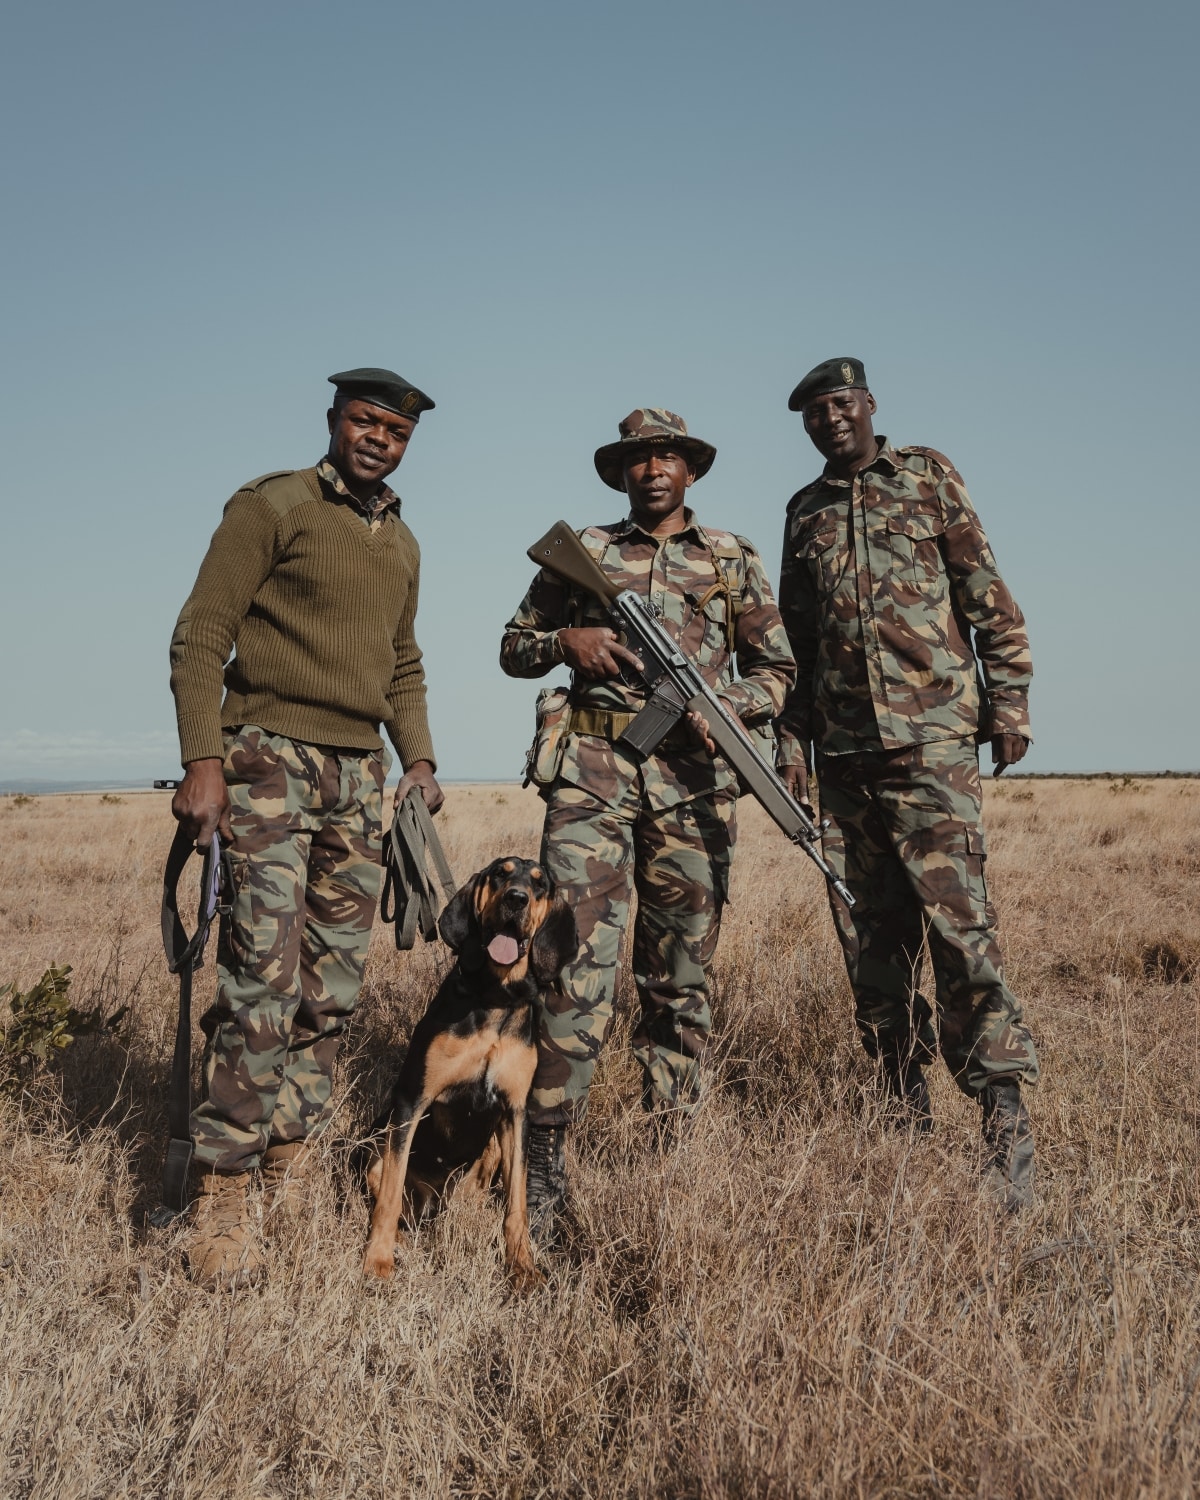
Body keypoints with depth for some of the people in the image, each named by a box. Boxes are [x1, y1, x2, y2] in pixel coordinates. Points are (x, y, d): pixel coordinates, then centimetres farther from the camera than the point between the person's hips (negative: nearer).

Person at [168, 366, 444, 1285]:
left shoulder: (402, 544, 19)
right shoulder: (273, 506, 0)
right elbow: (200, 636, -6)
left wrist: (419, 760, 12)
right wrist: (203, 760, -15)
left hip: (361, 773, 6)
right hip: (270, 758, -6)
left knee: (334, 986, 6)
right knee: (264, 978, -12)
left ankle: (291, 1167, 18)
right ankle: (224, 1201, -2)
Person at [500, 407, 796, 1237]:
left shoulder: (733, 557, 15)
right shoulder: (582, 551, 15)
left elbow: (778, 668, 14)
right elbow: (514, 645, 19)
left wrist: (725, 706, -6)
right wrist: (564, 641, -2)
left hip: (692, 780, 1)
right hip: (594, 772, -1)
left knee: (681, 974, 7)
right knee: (579, 960, -12)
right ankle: (545, 1162, -6)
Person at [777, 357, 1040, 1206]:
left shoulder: (928, 476, 8)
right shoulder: (804, 511, 18)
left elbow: (990, 600, 3)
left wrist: (1009, 706, -4)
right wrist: (792, 736, 10)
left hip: (933, 736, -4)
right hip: (844, 750, 5)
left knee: (956, 914, -12)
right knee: (870, 931, 6)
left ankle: (1004, 1112, -4)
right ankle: (908, 1112, 16)